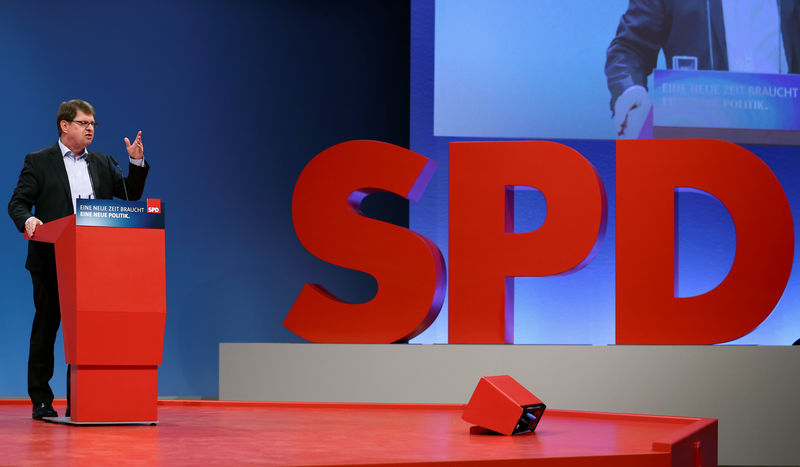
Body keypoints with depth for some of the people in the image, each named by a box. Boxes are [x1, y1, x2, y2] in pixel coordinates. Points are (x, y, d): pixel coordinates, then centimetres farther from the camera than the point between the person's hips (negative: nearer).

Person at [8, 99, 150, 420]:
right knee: (46, 328, 3)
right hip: (51, 261, -3)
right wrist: (27, 220, -24)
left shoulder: (101, 164, 15)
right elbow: (18, 203, -3)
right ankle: (41, 401, 10)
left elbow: (130, 196, 13)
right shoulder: (39, 162, 3)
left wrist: (137, 163, -1)